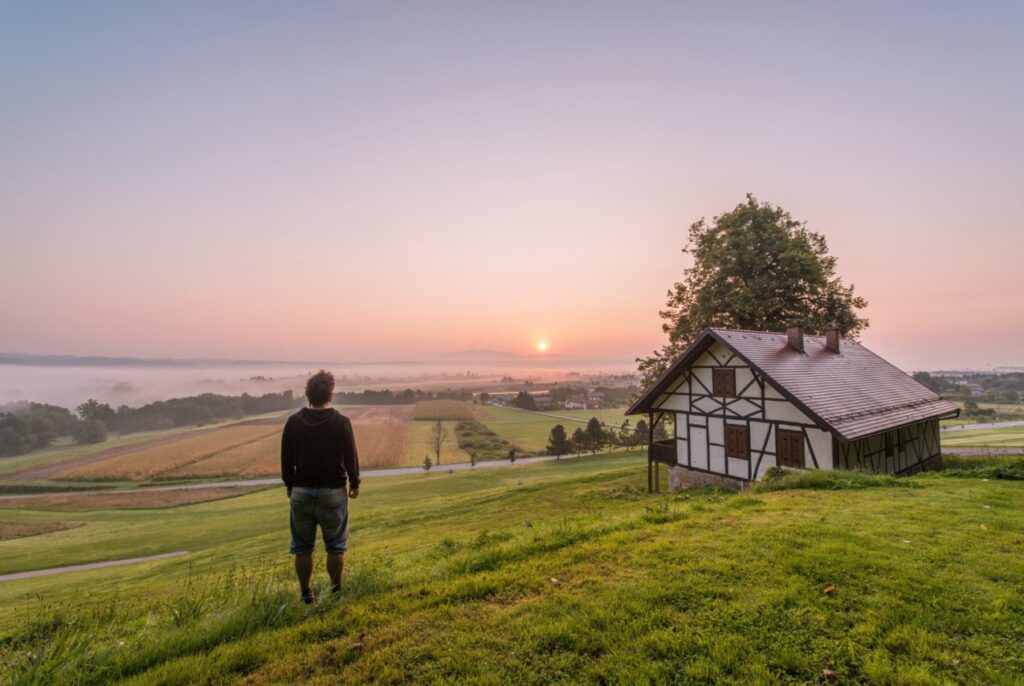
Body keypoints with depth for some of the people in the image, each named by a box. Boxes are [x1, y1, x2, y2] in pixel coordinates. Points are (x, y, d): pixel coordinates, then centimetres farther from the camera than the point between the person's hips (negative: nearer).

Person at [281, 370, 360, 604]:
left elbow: (286, 459, 3)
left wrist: (289, 485, 18)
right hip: (333, 491, -3)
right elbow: (351, 457, -9)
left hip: (301, 491, 3)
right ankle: (336, 589, 22)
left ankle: (306, 593, 25)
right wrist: (354, 483, 7)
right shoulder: (341, 422, -13)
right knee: (335, 546, 12)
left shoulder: (294, 422, -4)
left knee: (302, 547, 16)